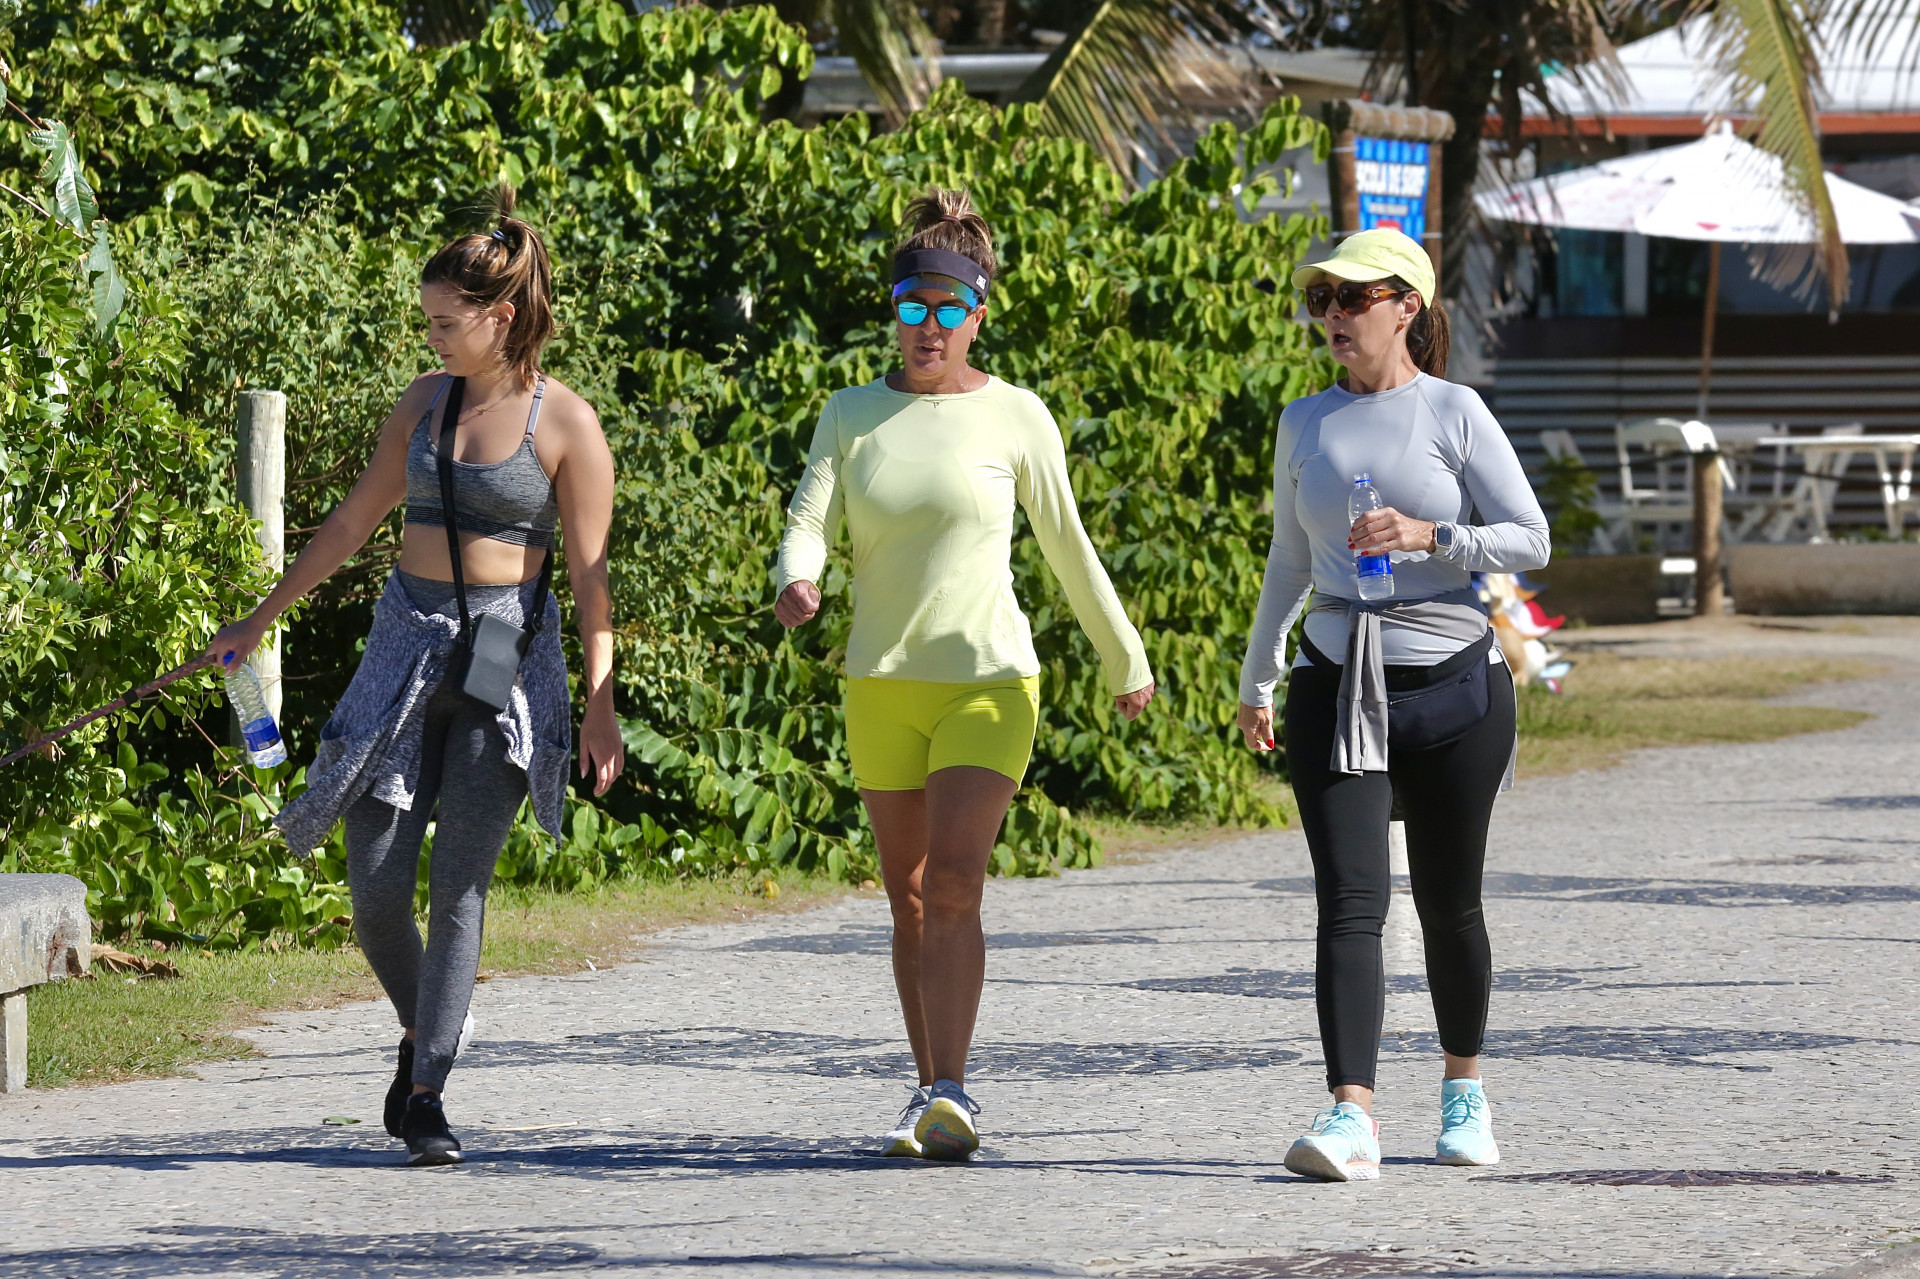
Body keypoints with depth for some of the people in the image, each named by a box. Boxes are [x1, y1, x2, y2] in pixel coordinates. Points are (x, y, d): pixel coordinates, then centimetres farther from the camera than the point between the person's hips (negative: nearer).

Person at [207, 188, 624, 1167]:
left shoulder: (565, 423, -5)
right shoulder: (429, 398, 9)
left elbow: (589, 573, -4)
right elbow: (357, 519, 18)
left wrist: (600, 703, -10)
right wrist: (262, 618, 21)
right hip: (409, 637, 4)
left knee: (459, 883, -7)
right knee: (376, 881, -3)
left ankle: (425, 1092, -2)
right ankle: (421, 1029, 23)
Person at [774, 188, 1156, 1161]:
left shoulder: (1015, 417, 0)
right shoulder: (852, 416, 5)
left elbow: (1067, 545, 8)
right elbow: (811, 519, -6)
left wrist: (1125, 660, 15)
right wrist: (797, 581, -29)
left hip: (988, 679, -3)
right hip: (881, 680, 3)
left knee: (952, 882, -17)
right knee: (909, 897, 9)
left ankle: (948, 1095, -22)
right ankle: (932, 1092, 17)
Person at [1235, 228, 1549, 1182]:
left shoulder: (1453, 413, -1)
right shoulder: (1306, 424, 11)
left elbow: (1529, 540, -2)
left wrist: (1428, 535, -17)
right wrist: (1254, 682, 28)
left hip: (1453, 683, -2)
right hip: (1336, 688, 2)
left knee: (1448, 901, 10)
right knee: (1350, 901, -12)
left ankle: (1464, 1087, 33)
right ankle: (1351, 1119, -23)